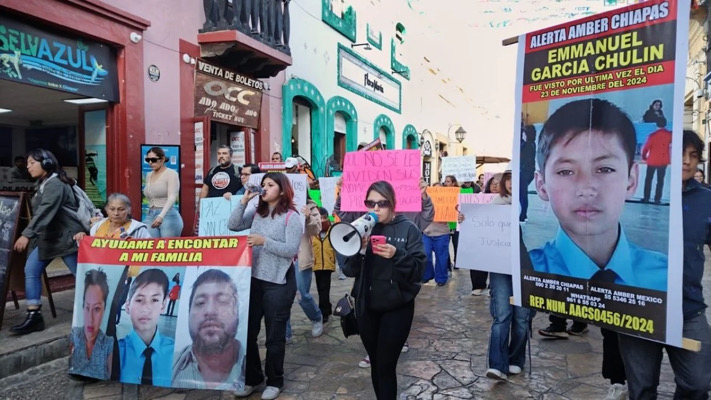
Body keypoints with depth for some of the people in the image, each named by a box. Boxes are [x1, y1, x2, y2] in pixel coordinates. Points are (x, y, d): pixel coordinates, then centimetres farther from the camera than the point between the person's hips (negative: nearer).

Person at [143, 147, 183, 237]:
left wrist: (161, 216, -30)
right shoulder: (149, 176, 16)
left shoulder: (171, 174, -5)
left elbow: (172, 197, -18)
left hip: (168, 216, -6)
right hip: (150, 216, 6)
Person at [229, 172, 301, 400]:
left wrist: (264, 241, -24)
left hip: (278, 283, -6)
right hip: (253, 279, 6)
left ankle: (275, 381, 27)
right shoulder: (256, 213, 8)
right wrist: (244, 201, -6)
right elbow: (233, 226, 1)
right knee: (247, 331, 14)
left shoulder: (291, 216, -9)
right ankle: (252, 377, 32)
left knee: (275, 335, 8)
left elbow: (292, 250, -16)